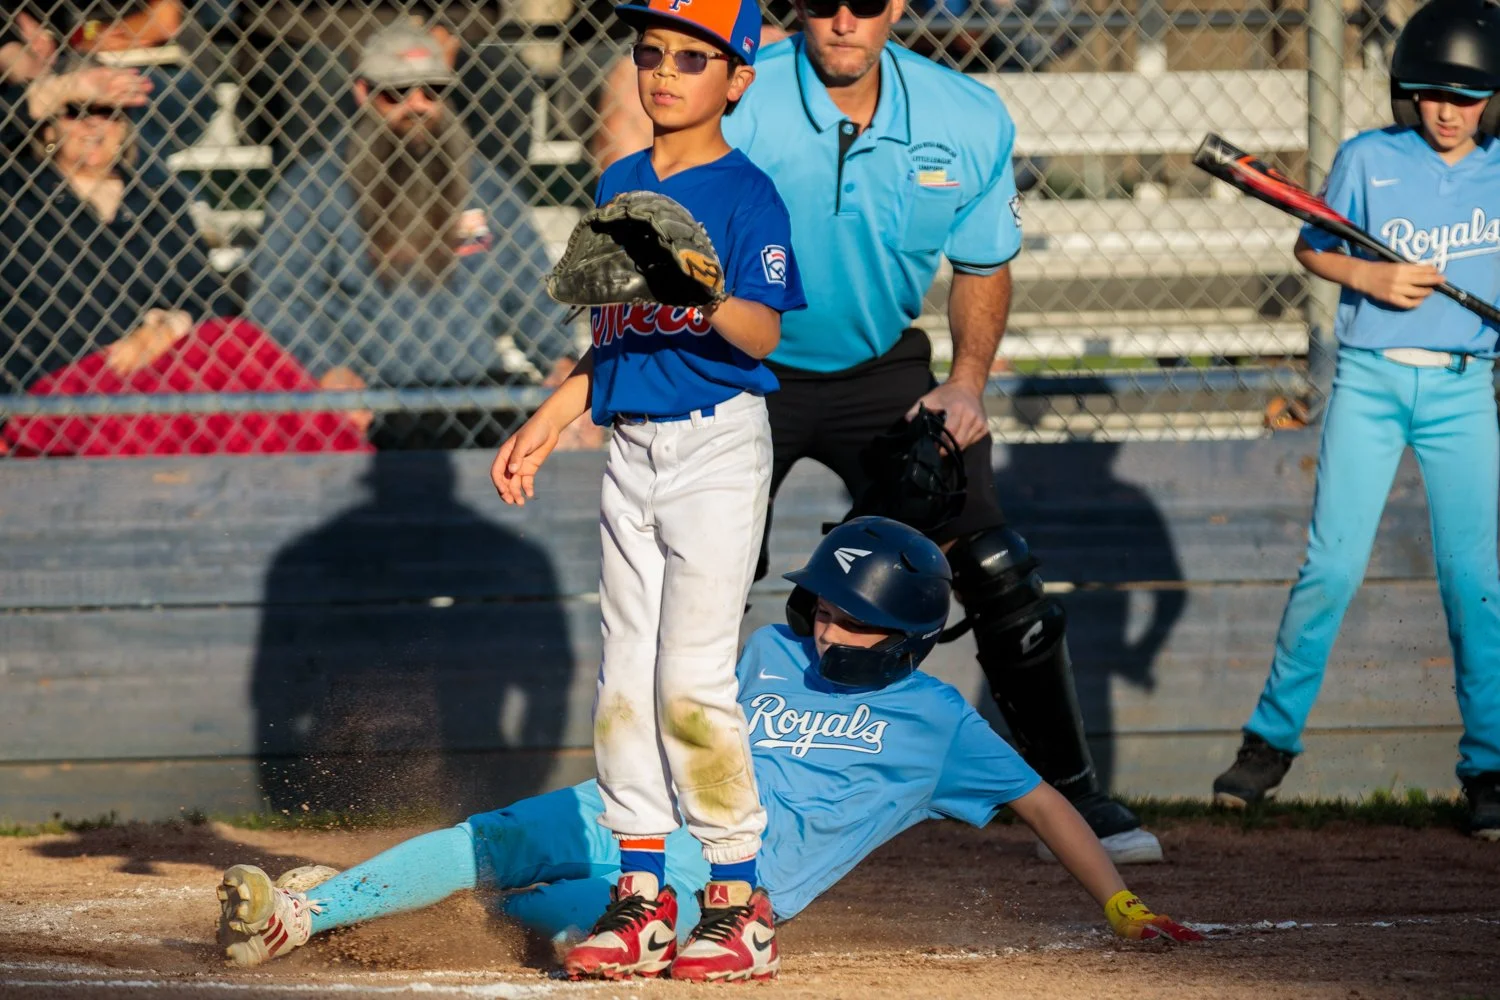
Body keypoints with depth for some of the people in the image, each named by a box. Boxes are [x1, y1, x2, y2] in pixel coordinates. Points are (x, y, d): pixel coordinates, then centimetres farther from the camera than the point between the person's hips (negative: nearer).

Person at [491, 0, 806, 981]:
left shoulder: (746, 194, -9)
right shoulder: (617, 188, 12)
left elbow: (763, 334, -19)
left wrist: (704, 296, -36)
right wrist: (548, 423, 19)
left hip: (719, 441, -7)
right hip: (632, 449, 7)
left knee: (693, 676, -11)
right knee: (626, 677, 7)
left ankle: (738, 892, -3)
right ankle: (641, 886, 13)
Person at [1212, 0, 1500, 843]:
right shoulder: (1369, 160, -2)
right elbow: (1312, 248, 6)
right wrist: (1370, 277, -11)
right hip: (1370, 384, -1)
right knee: (1334, 565, -4)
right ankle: (1273, 740, 10)